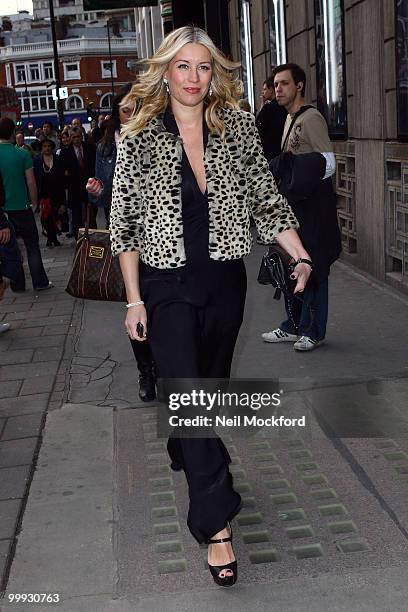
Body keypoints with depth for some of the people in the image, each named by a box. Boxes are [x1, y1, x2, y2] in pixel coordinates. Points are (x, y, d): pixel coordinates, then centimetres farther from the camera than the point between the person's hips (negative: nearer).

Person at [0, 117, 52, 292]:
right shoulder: (22, 154, -10)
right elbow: (31, 182, -7)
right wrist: (34, 202, 6)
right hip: (22, 206, -2)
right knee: (32, 245, 8)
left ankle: (17, 284, 14)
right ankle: (40, 282, 9)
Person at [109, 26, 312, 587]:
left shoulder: (238, 129, 1)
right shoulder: (139, 137, -5)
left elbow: (267, 200, 5)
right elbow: (124, 224, -2)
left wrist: (300, 256, -9)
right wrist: (134, 300, -5)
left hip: (225, 281, 3)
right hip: (167, 286, -3)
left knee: (212, 383, 16)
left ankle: (188, 453, 46)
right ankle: (216, 523, 1)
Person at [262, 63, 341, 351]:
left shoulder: (311, 118, -12)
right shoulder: (289, 119, 17)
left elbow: (328, 164, -18)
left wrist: (300, 187, -21)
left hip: (313, 207, -9)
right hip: (293, 206, 9)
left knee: (313, 269, -3)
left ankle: (313, 331, 6)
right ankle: (293, 327, 24)